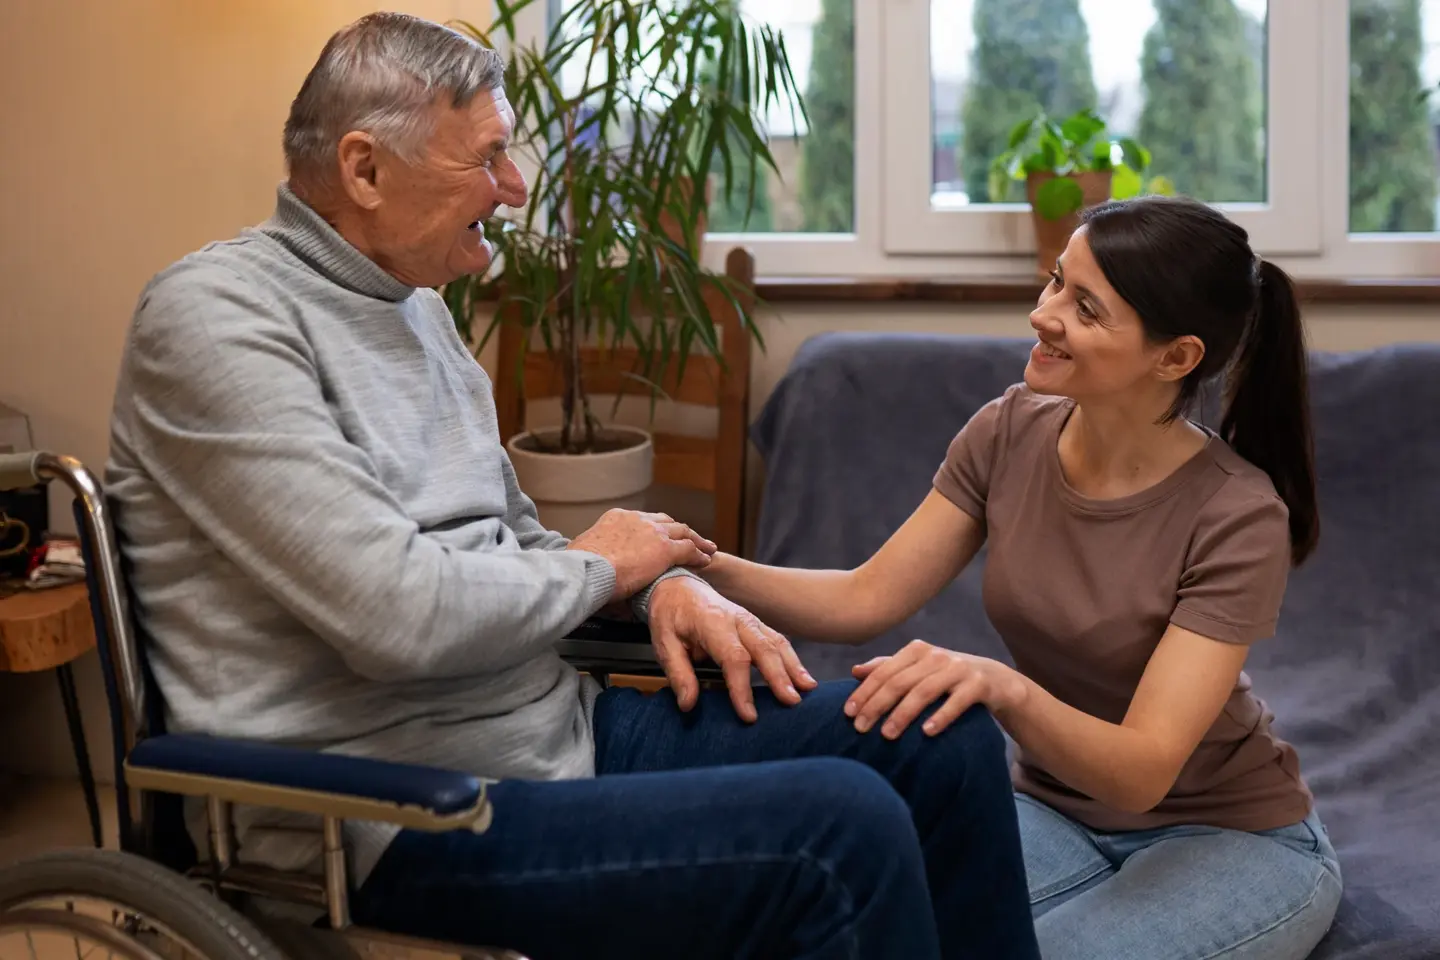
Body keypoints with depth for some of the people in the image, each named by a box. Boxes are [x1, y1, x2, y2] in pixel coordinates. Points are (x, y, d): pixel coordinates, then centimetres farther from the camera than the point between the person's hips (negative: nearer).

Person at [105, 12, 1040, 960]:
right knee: (841, 830, -26)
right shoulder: (216, 315, -14)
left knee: (946, 739, 1)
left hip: (557, 726, 9)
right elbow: (399, 615, -24)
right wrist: (600, 567, -6)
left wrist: (669, 581, 2)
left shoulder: (415, 305, 14)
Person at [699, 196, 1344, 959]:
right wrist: (704, 568, -24)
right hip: (1058, 809, 3)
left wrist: (1007, 689, -49)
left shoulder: (1236, 517, -23)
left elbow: (1143, 771, -29)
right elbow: (866, 600, -8)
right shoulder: (1011, 433, -9)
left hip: (1232, 838, -2)